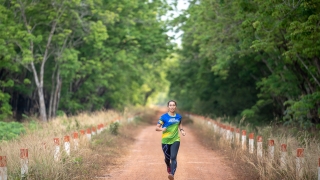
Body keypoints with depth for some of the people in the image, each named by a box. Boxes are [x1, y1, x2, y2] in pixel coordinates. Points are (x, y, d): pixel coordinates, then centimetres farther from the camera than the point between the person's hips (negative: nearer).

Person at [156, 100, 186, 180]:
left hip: (175, 140, 0)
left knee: (173, 157, -18)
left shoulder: (178, 116, 2)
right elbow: (157, 128, -8)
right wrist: (162, 129, -30)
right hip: (165, 141, 0)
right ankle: (168, 166, 49)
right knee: (167, 158, 15)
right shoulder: (164, 117, -8)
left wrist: (181, 130, 4)